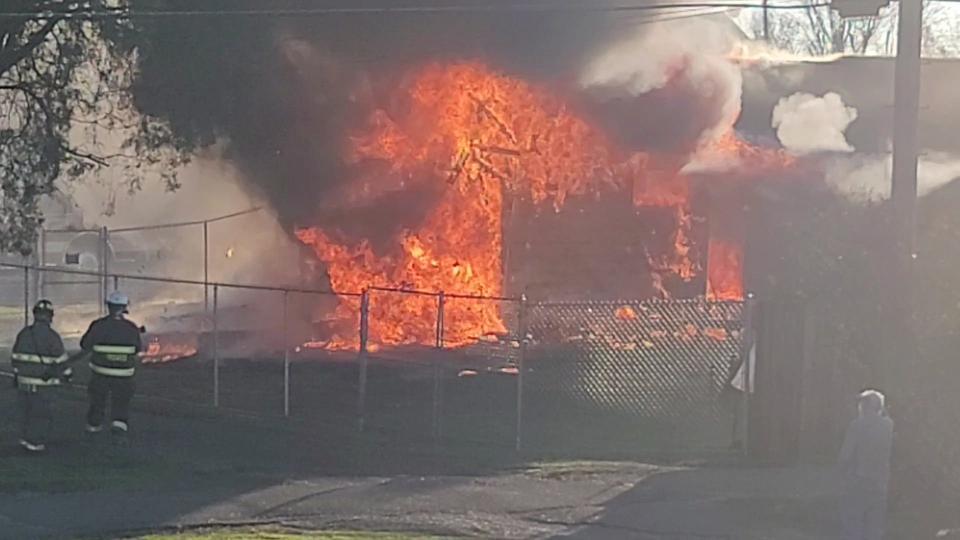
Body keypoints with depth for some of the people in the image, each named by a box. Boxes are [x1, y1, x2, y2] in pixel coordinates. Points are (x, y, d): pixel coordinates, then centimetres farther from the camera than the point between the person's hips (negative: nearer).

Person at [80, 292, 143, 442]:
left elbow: (85, 346, -2)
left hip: (100, 373, 1)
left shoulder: (98, 326, -14)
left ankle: (94, 425, 38)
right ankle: (119, 424, -11)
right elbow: (138, 349, 6)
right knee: (121, 402, 11)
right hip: (123, 374, -1)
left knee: (98, 398, 21)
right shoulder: (131, 328, -9)